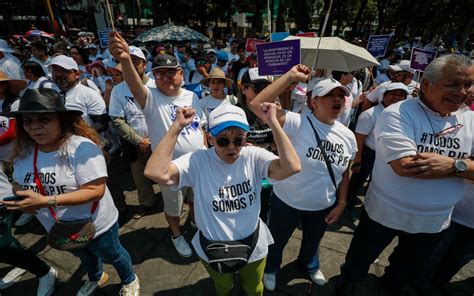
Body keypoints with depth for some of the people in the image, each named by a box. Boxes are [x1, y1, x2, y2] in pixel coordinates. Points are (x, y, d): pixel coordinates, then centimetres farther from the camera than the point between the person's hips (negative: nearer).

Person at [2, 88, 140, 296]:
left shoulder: (82, 148, -31)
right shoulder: (24, 152, -9)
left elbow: (96, 191, -34)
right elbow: (23, 187, 6)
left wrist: (46, 201, -38)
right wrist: (19, 200, -15)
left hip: (95, 225, -6)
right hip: (59, 229, 7)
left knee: (112, 256, 22)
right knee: (85, 257, 34)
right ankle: (96, 279, 66)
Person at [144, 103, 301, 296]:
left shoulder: (254, 157, -20)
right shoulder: (198, 161, -22)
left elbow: (292, 167, -36)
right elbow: (155, 172, -36)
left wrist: (272, 122, -36)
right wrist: (177, 126, -36)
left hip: (253, 247, 0)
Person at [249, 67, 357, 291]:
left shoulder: (348, 136, -6)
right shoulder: (297, 123, -25)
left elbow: (344, 173, 6)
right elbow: (257, 105, -37)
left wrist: (341, 203, 4)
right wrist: (291, 76, -36)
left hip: (323, 206, 5)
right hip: (287, 201, -4)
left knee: (312, 241, 32)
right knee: (277, 241, 23)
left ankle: (309, 265, 66)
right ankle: (270, 269, 56)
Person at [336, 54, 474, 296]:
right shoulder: (398, 114, -21)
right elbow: (405, 166, -32)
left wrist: (454, 165, -27)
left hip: (434, 221, 6)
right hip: (385, 212, -5)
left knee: (411, 270, 32)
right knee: (358, 263, 18)